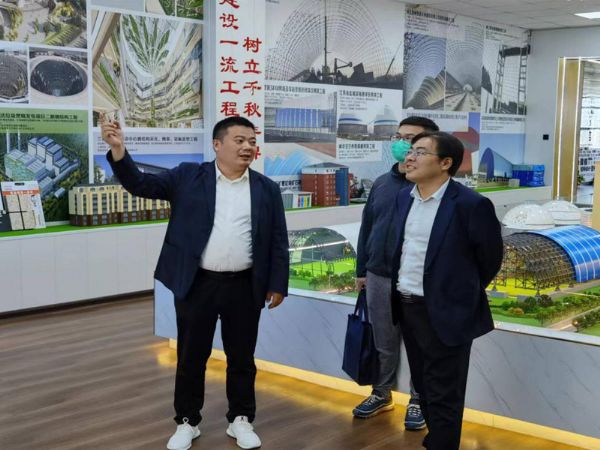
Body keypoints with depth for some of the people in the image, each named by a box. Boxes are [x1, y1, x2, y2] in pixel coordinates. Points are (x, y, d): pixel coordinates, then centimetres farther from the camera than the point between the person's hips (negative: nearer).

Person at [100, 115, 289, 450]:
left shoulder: (267, 189, 4)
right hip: (196, 284, 0)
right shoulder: (187, 177, 1)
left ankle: (241, 420, 26)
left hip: (244, 287, 1)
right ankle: (187, 422, 25)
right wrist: (118, 149, -18)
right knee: (191, 357, 9)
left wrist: (277, 285, 0)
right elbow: (140, 184, -3)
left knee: (242, 357, 10)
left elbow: (279, 242, 5)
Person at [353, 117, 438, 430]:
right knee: (384, 343, 16)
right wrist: (361, 270, 14)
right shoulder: (381, 183, 9)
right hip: (378, 278, 5)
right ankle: (382, 393, 33)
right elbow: (367, 228, 14)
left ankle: (419, 400, 25)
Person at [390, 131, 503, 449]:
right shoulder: (404, 197, 5)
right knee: (424, 388, 20)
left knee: (443, 396, 4)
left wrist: (464, 293, 8)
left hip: (445, 313, -7)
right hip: (406, 307, 7)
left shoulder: (470, 204, -16)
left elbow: (490, 257, -4)